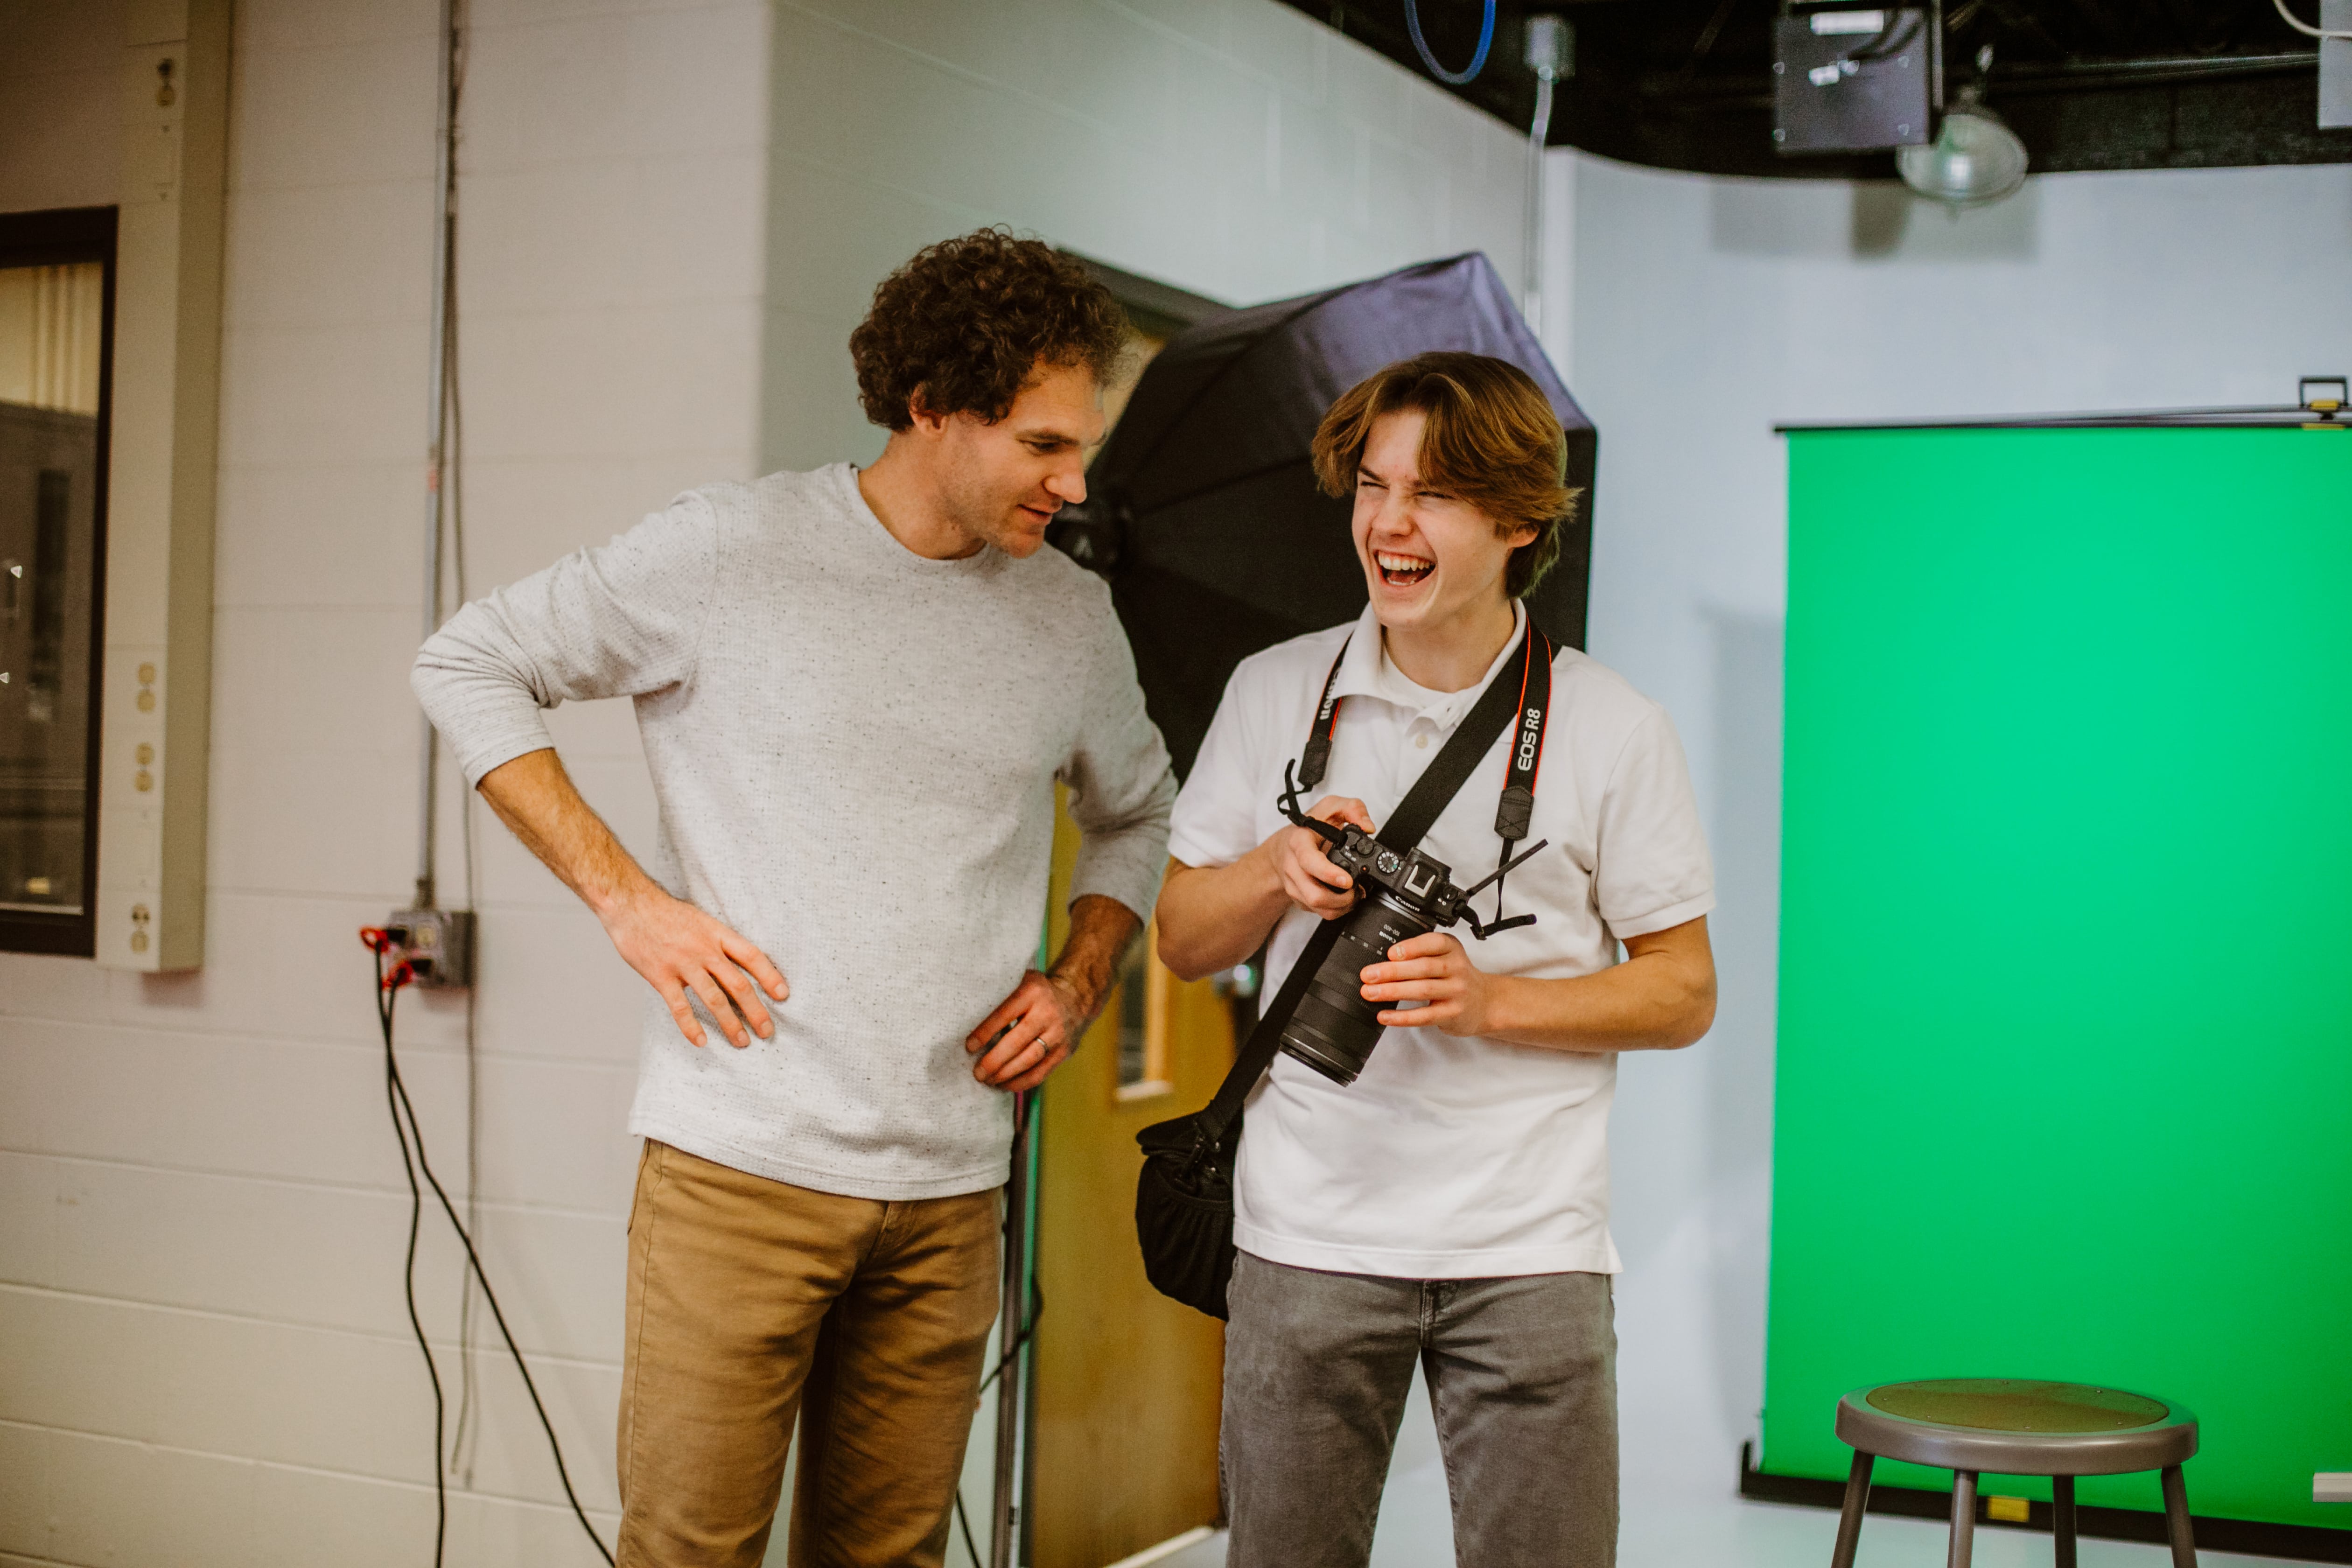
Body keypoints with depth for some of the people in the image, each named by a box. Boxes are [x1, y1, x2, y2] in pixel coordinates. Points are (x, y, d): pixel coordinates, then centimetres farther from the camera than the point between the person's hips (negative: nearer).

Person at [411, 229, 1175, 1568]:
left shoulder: (1073, 618, 10)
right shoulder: (731, 551, -4)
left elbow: (1137, 814, 27)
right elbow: (470, 665, 3)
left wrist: (1080, 983, 9)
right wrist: (624, 897, -6)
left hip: (950, 1193, 4)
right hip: (741, 1161, -3)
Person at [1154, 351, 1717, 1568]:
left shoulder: (1613, 729, -1)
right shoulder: (1274, 693, 5)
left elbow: (1683, 992, 2)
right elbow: (1182, 940, 10)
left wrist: (1491, 999, -14)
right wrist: (1279, 867, -11)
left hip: (1526, 1250, -1)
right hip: (1306, 1234, 2)